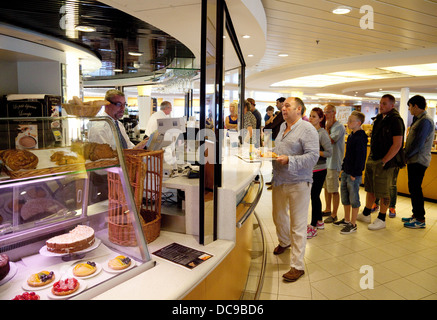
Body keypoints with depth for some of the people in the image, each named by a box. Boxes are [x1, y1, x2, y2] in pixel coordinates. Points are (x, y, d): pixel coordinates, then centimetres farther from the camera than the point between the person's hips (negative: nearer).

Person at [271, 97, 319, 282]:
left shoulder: (307, 129, -12)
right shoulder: (283, 127, 13)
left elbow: (313, 156, -21)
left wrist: (289, 160, -27)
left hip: (298, 183, -8)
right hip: (279, 181, 8)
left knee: (297, 225, 0)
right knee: (278, 215, 24)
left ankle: (297, 265, 12)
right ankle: (284, 242, 52)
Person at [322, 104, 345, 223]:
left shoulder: (339, 127, -14)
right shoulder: (327, 125, 13)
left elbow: (329, 141, -23)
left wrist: (327, 128, -13)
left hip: (333, 162, -9)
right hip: (324, 161, 9)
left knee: (334, 190, -1)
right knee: (326, 187, 17)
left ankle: (334, 215, 9)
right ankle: (328, 209, 31)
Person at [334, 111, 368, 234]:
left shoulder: (360, 138, -16)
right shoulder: (350, 136, 12)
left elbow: (360, 157, -18)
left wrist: (354, 174, -18)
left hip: (354, 174, -9)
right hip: (346, 172, 9)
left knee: (354, 199, 1)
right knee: (344, 197, 17)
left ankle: (353, 224, 12)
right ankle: (346, 220, 31)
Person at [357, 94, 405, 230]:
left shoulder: (395, 120, -13)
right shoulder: (379, 118, 11)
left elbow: (397, 145, -18)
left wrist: (383, 161, -19)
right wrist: (371, 156, 14)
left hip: (385, 162, -8)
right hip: (372, 159, 8)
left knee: (383, 192, 2)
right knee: (370, 188, 16)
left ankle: (381, 219, 15)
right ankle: (366, 214, 28)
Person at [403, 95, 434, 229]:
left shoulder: (425, 121, -16)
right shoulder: (418, 120, 15)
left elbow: (418, 144, -21)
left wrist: (405, 156, -12)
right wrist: (406, 154, 8)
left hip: (418, 161, -10)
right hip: (414, 160, 10)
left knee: (415, 189, -5)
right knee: (413, 188, 14)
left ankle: (420, 220, 4)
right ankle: (416, 215, 24)